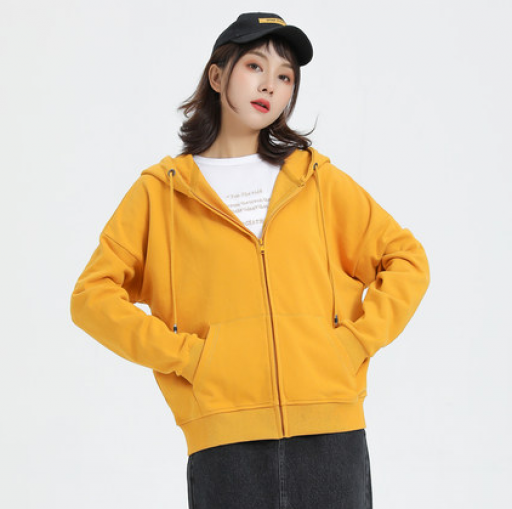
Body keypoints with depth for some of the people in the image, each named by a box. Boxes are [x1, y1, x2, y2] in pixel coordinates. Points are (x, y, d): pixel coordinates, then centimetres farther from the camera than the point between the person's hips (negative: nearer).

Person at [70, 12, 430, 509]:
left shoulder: (317, 179, 14)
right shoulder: (161, 192, 10)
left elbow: (407, 258, 15)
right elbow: (93, 295, 4)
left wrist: (355, 342, 1)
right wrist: (186, 356, -6)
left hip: (330, 432, 1)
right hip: (225, 437, -1)